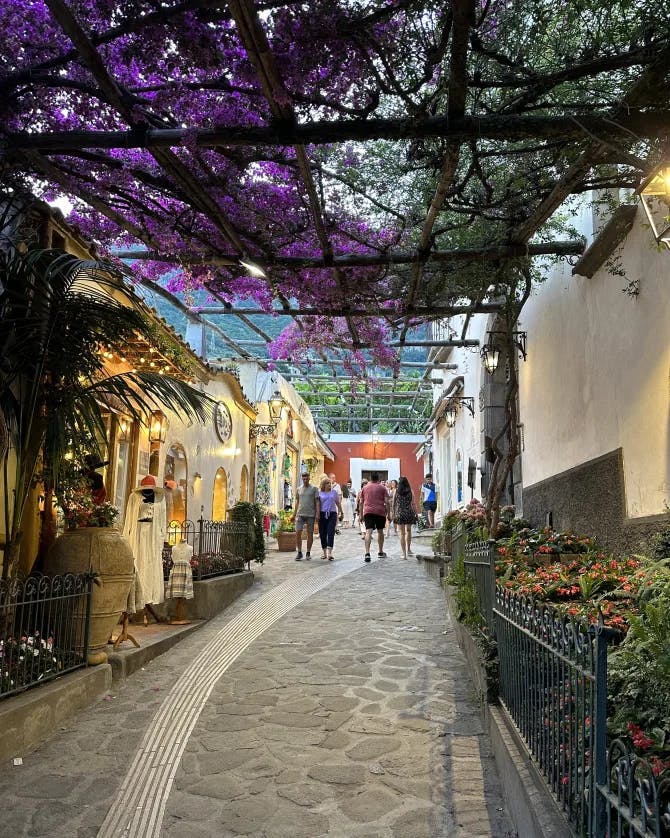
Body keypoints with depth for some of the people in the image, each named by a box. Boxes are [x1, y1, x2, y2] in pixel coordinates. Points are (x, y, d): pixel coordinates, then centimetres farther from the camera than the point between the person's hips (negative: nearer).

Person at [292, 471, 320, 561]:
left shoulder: (314, 488, 1)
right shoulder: (298, 489, 11)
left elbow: (317, 502, -1)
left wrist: (317, 513, -9)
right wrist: (294, 514, 15)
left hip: (311, 514, -2)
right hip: (300, 514, 2)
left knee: (310, 534, 4)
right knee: (298, 533, -6)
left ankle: (308, 553, 13)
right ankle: (299, 552, 4)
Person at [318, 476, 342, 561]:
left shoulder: (334, 492, 11)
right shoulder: (320, 493, 5)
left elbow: (338, 503, 20)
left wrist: (340, 512, 22)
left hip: (332, 514, 0)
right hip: (322, 514, 0)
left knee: (331, 533, -12)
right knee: (322, 534, 4)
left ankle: (329, 553, -18)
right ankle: (324, 552, 18)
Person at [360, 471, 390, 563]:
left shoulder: (365, 488, 12)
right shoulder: (382, 488, 6)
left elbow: (361, 502, 13)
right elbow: (386, 502, -1)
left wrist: (361, 514, 18)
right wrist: (388, 513, 4)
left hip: (368, 512, 0)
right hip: (380, 512, 0)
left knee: (368, 532, -10)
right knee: (380, 531, 17)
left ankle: (367, 553, -26)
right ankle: (381, 552, 29)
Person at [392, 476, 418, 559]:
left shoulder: (396, 491, 0)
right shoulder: (410, 491, 0)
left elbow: (393, 504, 1)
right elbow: (413, 504, -3)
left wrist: (393, 513, 10)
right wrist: (416, 513, 4)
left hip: (399, 513, -1)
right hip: (409, 513, 1)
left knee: (401, 533, 3)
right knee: (408, 531, 22)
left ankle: (404, 553, 0)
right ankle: (408, 550, 29)